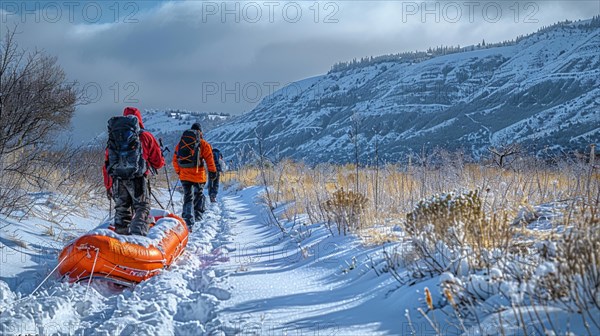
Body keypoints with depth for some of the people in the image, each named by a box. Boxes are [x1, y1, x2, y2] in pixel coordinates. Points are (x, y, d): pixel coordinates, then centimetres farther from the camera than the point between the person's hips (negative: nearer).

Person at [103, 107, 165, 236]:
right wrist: (148, 162, 30)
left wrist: (108, 186, 20)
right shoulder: (145, 136, 4)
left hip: (118, 180, 3)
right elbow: (158, 162, 7)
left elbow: (107, 165, 14)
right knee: (142, 208, 2)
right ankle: (138, 235, -15)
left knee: (121, 209, 14)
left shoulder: (114, 137, 14)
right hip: (138, 179, -3)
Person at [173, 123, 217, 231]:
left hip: (184, 175, 3)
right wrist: (213, 172, 5)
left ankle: (188, 223, -6)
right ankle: (198, 217, 23)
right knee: (199, 195, 18)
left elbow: (175, 160, 11)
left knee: (187, 198, 4)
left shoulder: (181, 143, 10)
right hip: (198, 175, -3)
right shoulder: (203, 144, -1)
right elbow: (209, 159, -4)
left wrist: (178, 172, 21)